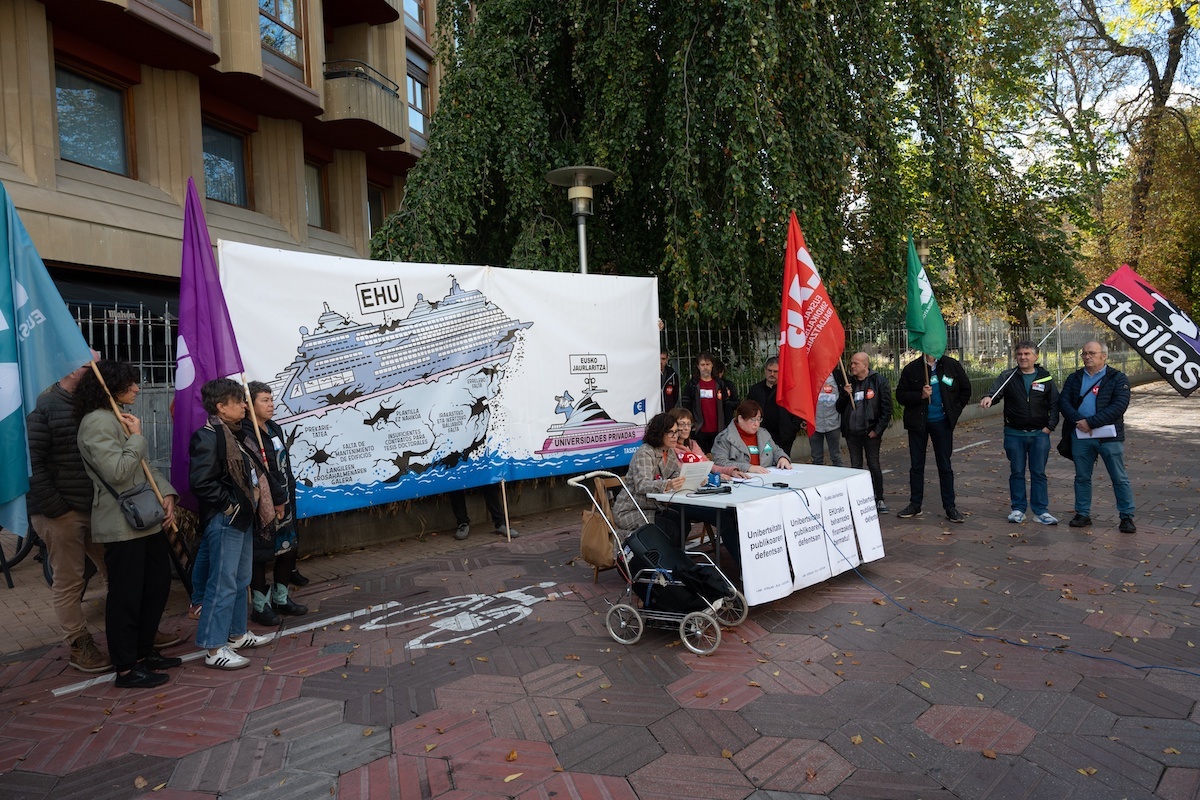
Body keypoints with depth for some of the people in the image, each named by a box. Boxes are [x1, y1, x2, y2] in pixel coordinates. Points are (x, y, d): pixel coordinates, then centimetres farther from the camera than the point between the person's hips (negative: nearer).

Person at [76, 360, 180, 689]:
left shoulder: (123, 417, 15)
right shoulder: (97, 422, -15)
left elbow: (145, 466, 15)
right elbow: (117, 471, -24)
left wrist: (167, 494, 2)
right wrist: (136, 437, -13)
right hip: (121, 525, -10)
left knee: (158, 583, 16)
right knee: (126, 595, 0)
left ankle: (143, 652, 30)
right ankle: (126, 669, 12)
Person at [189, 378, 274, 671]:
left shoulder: (233, 435, 15)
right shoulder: (208, 437, -16)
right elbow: (203, 483, -23)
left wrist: (249, 506, 12)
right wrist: (230, 506, -17)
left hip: (242, 518, 10)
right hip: (224, 520, -10)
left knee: (241, 580, 18)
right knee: (223, 584, -6)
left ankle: (236, 633, 31)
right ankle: (214, 649, 2)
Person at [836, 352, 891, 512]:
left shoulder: (879, 381, -5)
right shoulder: (848, 382, 8)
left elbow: (886, 408, -6)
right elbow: (839, 408, 9)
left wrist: (877, 430, -11)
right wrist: (845, 394, -9)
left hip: (870, 432, -4)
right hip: (852, 432, 4)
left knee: (874, 466, 2)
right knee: (855, 466, 9)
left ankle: (879, 499, 13)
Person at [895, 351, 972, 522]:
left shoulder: (952, 366, 0)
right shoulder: (912, 368, -3)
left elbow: (966, 389, 10)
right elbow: (900, 395, -2)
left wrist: (955, 411, 2)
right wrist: (920, 395, -18)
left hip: (942, 423, 0)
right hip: (918, 423, 0)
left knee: (945, 466, 5)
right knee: (916, 465, 7)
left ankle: (950, 506, 13)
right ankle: (915, 504, 17)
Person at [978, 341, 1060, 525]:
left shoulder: (1046, 377, 3)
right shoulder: (1008, 376, 1)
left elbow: (1055, 404, 6)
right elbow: (996, 391, -15)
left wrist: (1050, 426, -4)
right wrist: (988, 398, -39)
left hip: (1039, 434, 0)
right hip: (1014, 434, 0)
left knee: (1038, 473, 5)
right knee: (1017, 472, 7)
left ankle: (1041, 510, 13)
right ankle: (1018, 509, 17)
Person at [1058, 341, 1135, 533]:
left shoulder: (1117, 378, -2)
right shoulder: (1074, 378, 10)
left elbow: (1119, 406, -14)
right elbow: (1063, 402, 0)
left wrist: (1091, 422, -20)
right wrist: (1078, 421, -17)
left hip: (1109, 436, -3)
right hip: (1080, 436, 4)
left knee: (1119, 478, 3)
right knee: (1082, 477, 11)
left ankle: (1127, 517, 13)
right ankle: (1082, 514, 22)